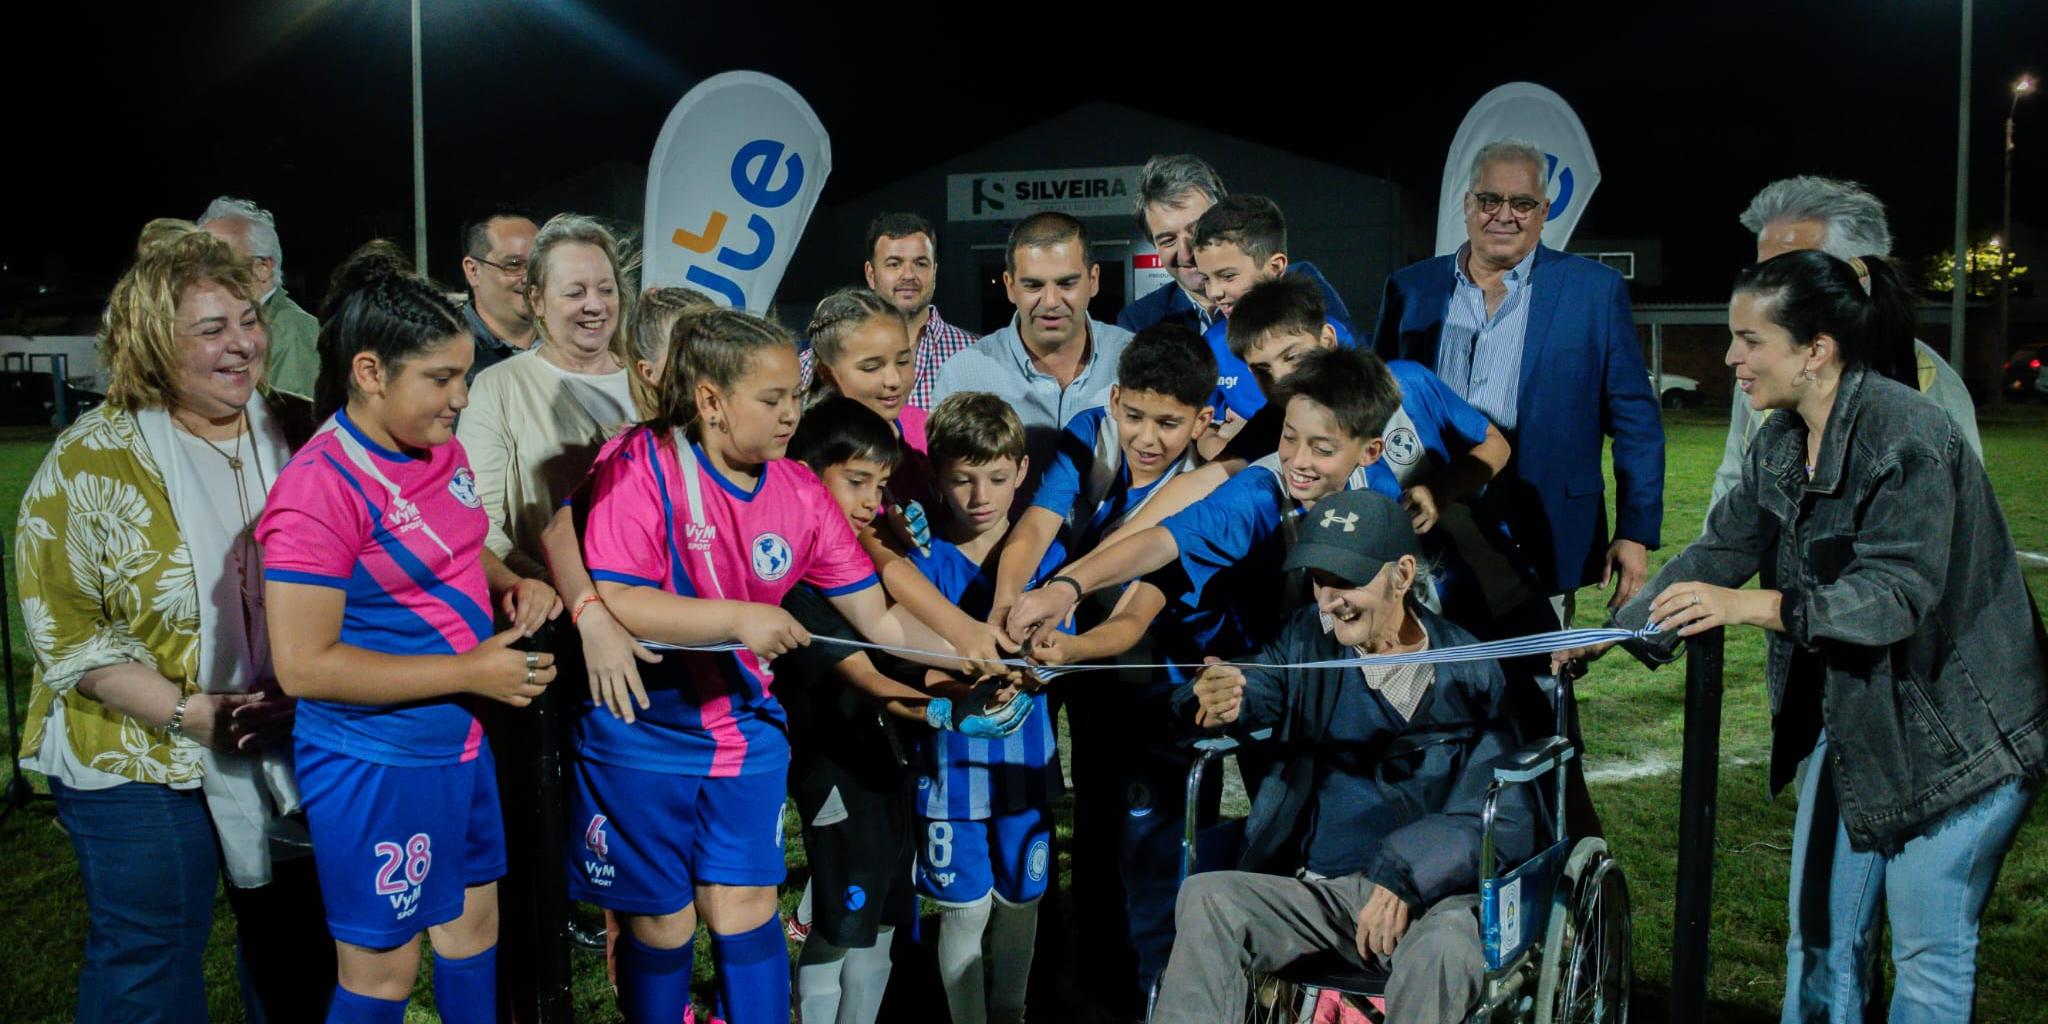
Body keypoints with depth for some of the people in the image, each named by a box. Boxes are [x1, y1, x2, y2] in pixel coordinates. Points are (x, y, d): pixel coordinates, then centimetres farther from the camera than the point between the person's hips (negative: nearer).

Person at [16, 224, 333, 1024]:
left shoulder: (298, 434, 0)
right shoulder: (89, 462, -10)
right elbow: (65, 633, -10)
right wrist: (186, 712, -20)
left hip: (296, 743, 4)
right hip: (141, 760, -3)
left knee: (298, 939, 16)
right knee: (150, 956, 8)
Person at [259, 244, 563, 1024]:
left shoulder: (441, 449, 1)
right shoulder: (320, 489, -23)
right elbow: (304, 665, -24)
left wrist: (512, 584, -3)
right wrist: (471, 672, -23)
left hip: (460, 741, 8)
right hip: (376, 764, -8)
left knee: (473, 923, 21)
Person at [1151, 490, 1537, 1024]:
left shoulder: (1468, 671, -1)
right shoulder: (1308, 639, 11)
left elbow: (1507, 818, -5)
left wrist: (1406, 876, -20)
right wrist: (1219, 705, -32)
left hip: (1433, 894, -3)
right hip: (1315, 888, 3)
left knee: (1442, 949, -35)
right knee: (1205, 896, -22)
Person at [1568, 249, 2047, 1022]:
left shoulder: (1906, 437, -23)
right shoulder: (1780, 442, 2)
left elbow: (1895, 594, -30)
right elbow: (1718, 553, 8)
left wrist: (1751, 605, -40)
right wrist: (1610, 633, 2)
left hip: (1953, 726, -8)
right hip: (1852, 717, 8)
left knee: (1929, 948, 2)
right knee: (1822, 932, 13)